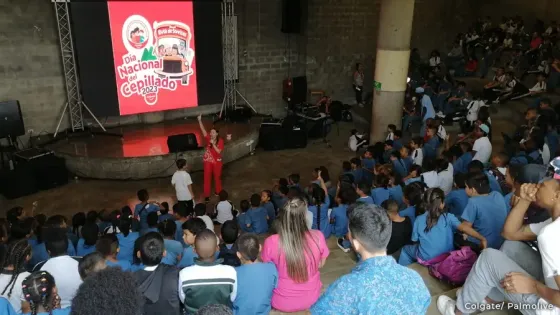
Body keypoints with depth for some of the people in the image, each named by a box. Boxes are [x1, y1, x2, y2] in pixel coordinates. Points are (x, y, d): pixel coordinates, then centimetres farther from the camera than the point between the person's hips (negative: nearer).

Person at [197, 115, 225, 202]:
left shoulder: (220, 141, -11)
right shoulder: (208, 138, -7)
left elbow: (219, 151, -19)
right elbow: (203, 130, -19)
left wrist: (213, 144, -27)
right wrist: (200, 120, -31)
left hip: (217, 161, -1)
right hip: (208, 161, 1)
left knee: (217, 177, 14)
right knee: (207, 177, 3)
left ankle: (218, 192, 34)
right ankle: (207, 195, 10)